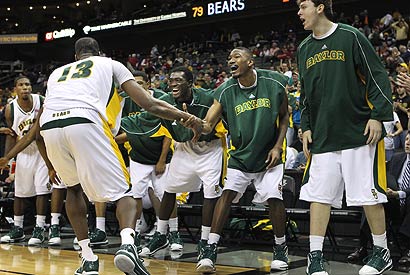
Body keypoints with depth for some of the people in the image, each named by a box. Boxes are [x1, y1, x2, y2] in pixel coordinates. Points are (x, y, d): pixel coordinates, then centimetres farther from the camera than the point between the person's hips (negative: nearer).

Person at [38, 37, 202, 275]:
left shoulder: (57, 73, 37)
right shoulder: (109, 63, 28)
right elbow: (149, 104, 15)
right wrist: (186, 117, 16)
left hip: (49, 127, 4)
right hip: (85, 122, -4)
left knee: (74, 188, 27)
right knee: (122, 191, 6)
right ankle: (128, 244, -23)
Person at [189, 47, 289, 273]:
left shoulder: (274, 83, -11)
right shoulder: (225, 91, -10)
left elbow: (284, 116, 2)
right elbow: (208, 124, -18)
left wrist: (278, 146, -7)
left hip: (269, 155, -1)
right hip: (240, 155, 1)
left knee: (274, 198, -9)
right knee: (227, 193, -12)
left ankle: (281, 249, 14)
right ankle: (210, 249, -7)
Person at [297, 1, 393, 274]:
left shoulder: (351, 37, -3)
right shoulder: (304, 49, 15)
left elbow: (378, 77, -5)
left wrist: (378, 116, -12)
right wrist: (306, 127, 14)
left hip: (359, 133, -5)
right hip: (323, 138, 5)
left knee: (369, 194, 0)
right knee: (319, 195, 1)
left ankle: (382, 252, 18)